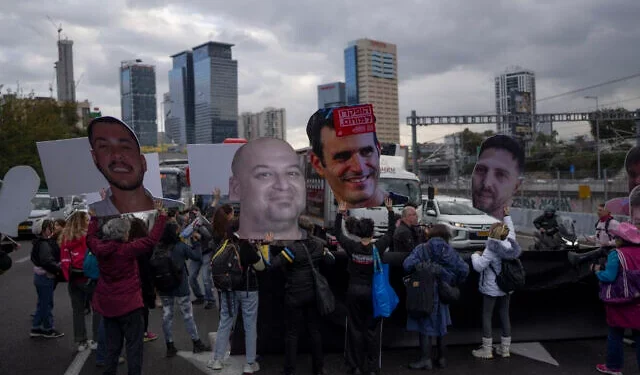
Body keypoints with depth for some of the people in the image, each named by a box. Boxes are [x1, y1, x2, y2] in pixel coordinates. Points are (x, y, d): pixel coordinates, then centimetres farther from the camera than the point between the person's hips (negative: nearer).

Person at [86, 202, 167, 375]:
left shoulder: (99, 249, -4)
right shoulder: (127, 249, -21)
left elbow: (90, 237, 18)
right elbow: (151, 240, -22)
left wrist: (94, 218, 31)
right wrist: (162, 216, -16)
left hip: (107, 304, 7)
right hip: (128, 303, -6)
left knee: (112, 344, 18)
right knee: (134, 344, 3)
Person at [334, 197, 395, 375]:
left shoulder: (352, 246, -8)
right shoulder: (377, 247, -11)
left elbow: (338, 234, 8)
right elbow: (391, 232, 3)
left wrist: (340, 213, 10)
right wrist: (390, 211, 7)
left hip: (354, 291, 1)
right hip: (372, 291, -1)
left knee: (355, 329, 9)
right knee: (372, 330, 7)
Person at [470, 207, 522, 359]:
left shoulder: (491, 250, -20)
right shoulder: (510, 244, -2)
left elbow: (479, 266, -23)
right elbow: (512, 232, 19)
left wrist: (475, 255, -5)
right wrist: (507, 216, 25)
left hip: (491, 289, -7)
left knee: (487, 316, 3)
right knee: (505, 315, 14)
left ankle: (486, 350, 7)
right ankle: (505, 348, 22)